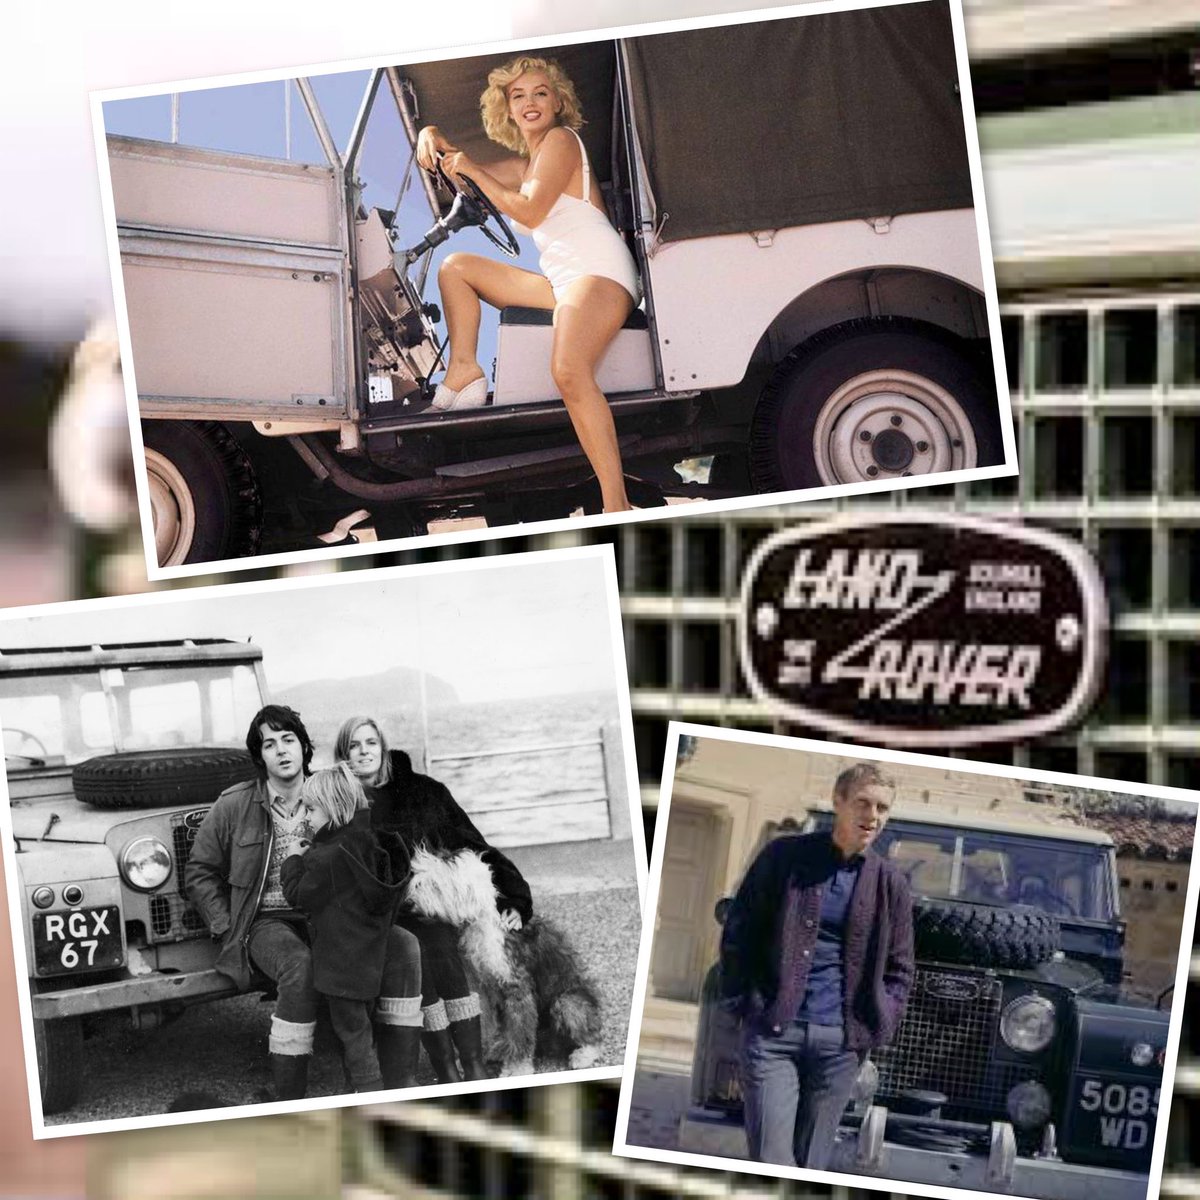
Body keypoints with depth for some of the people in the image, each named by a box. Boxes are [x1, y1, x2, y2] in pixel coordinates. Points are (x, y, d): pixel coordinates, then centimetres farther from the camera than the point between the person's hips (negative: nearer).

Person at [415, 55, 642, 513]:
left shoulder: (561, 139, 0)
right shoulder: (521, 163, 25)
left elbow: (529, 213, -10)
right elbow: (465, 174, 34)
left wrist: (474, 171, -2)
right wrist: (434, 137, 15)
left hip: (598, 270, -10)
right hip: (558, 277, 10)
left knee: (569, 371, -37)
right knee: (455, 266, 14)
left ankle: (616, 506, -45)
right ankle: (465, 370, -4)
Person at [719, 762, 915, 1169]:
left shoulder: (892, 884, 7)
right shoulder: (783, 856, 2)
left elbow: (898, 970, 14)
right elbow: (738, 933, 5)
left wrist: (876, 1028, 2)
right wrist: (742, 1005, -2)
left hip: (839, 1041, 2)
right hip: (772, 1031, -2)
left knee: (810, 1166, 7)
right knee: (770, 1162, -8)